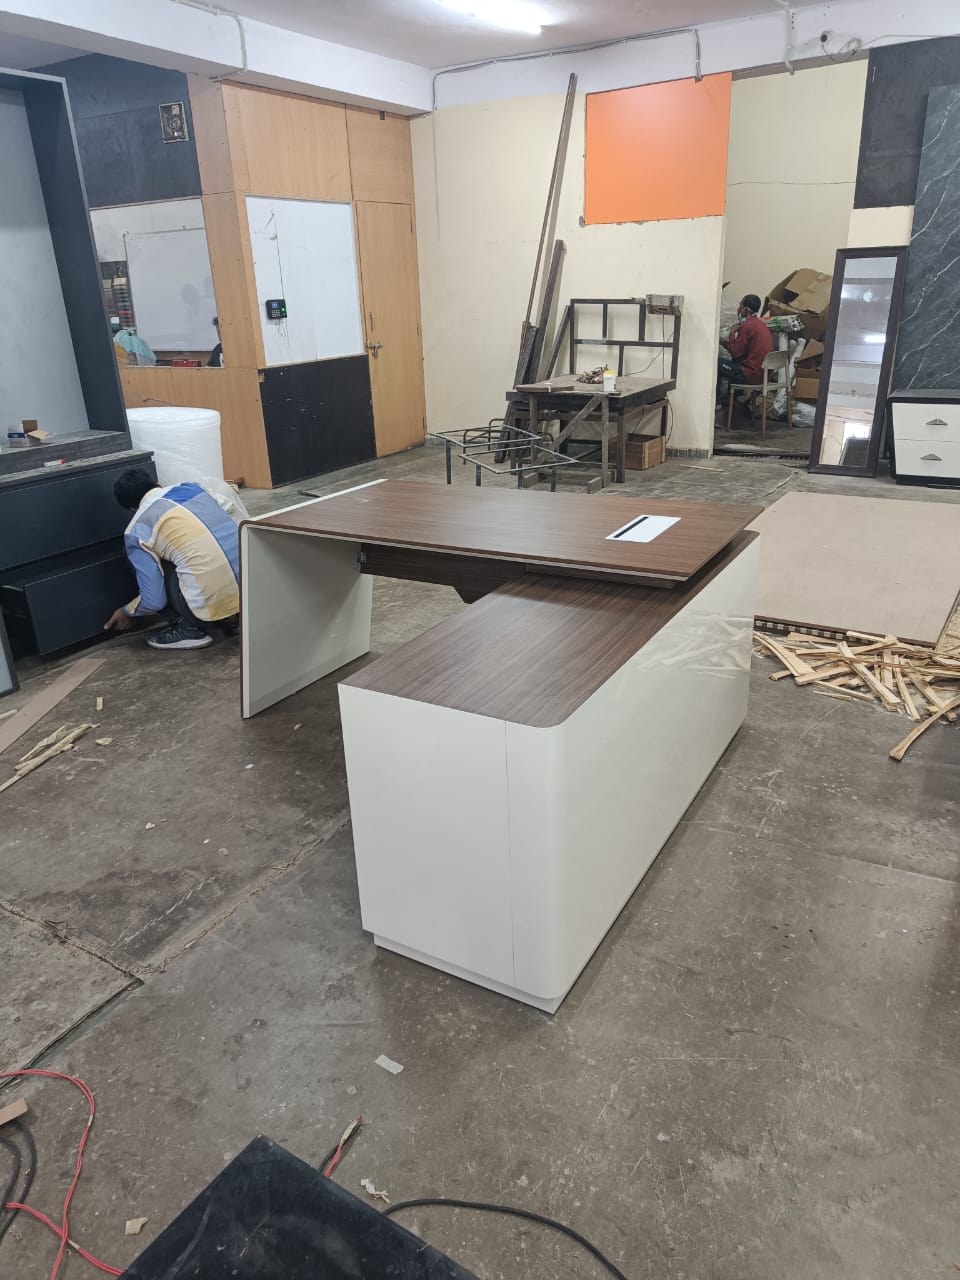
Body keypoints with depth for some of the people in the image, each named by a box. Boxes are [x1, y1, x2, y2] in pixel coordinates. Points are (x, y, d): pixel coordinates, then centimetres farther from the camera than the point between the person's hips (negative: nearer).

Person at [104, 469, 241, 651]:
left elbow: (154, 600, 2)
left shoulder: (137, 530, 2)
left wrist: (127, 612, 24)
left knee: (132, 548, 13)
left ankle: (191, 628, 12)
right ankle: (229, 618, 19)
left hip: (212, 601, -6)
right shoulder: (193, 487, 15)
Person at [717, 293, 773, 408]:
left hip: (752, 375, -10)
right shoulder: (760, 324, 14)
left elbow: (735, 353, -12)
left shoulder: (747, 326, -16)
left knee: (717, 362, -1)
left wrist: (732, 333, 0)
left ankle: (717, 401, 5)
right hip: (764, 373, 10)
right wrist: (724, 342, 17)